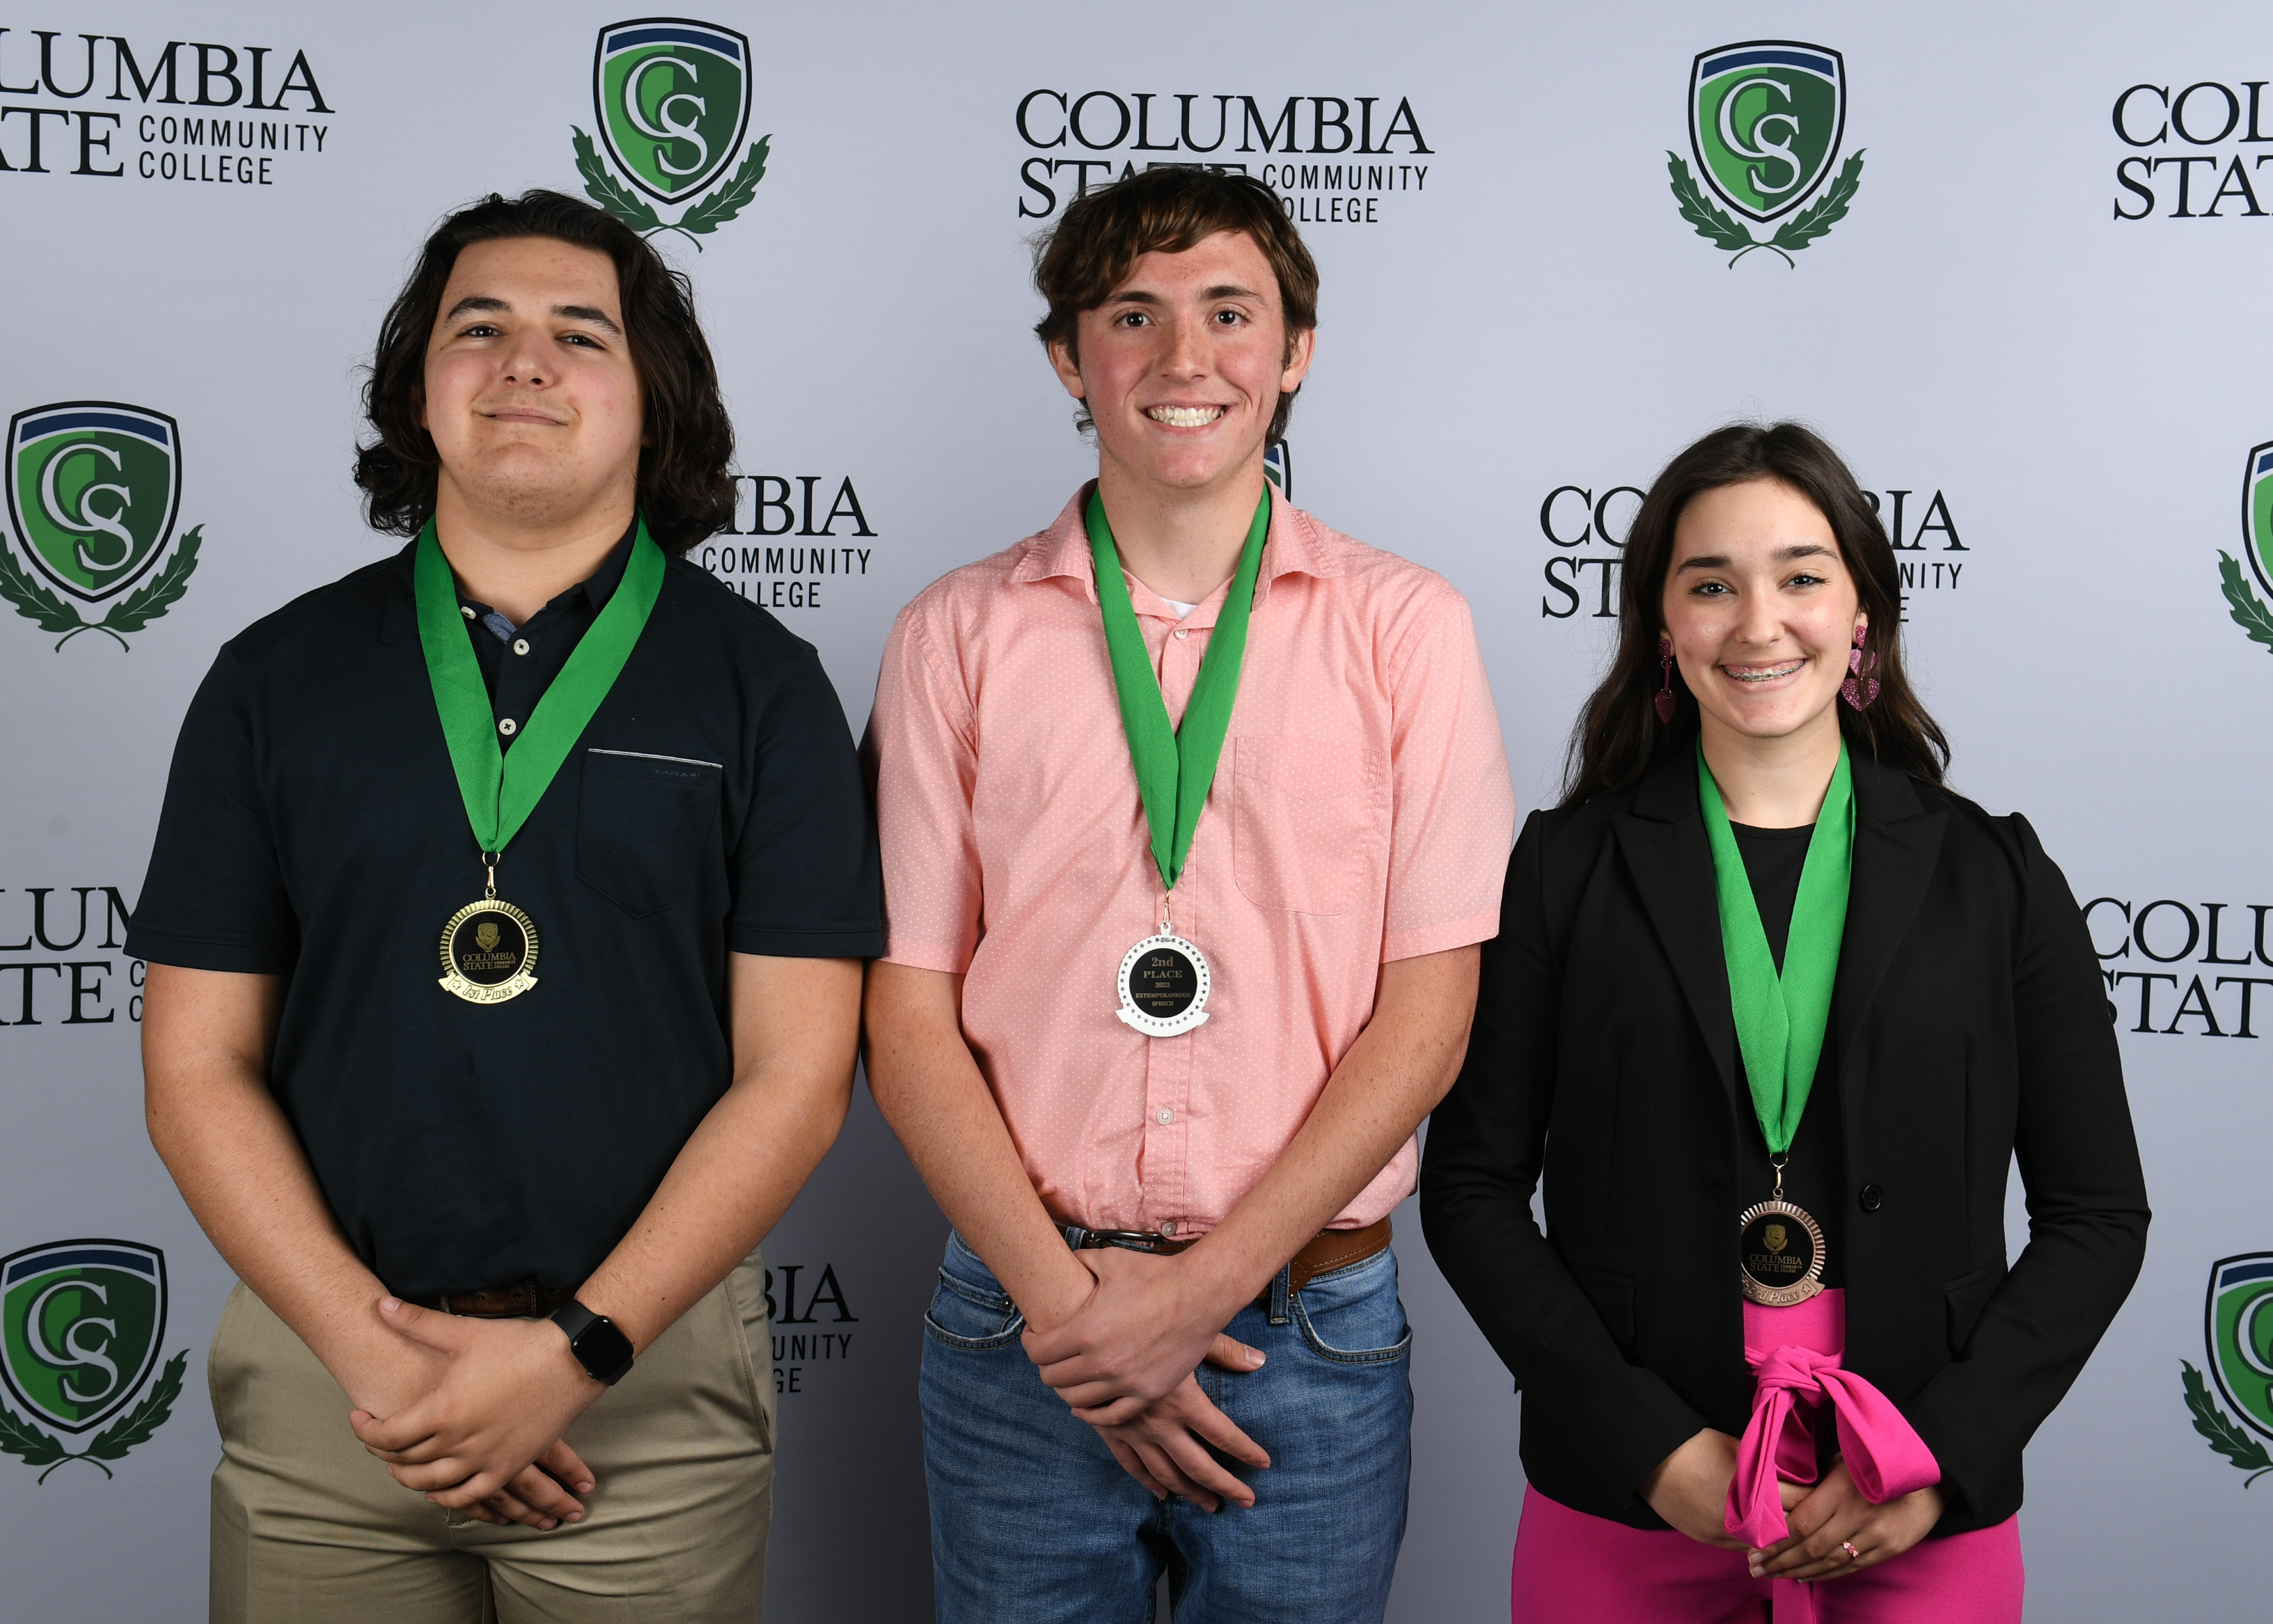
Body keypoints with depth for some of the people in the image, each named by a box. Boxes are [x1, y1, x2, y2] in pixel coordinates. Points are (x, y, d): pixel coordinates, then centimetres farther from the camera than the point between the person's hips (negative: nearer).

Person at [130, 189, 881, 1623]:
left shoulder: (760, 683, -1)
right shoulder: (278, 677, 4)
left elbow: (796, 1072, -5)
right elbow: (199, 1065, 2)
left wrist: (577, 1348, -13)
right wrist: (372, 1343, -9)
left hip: (652, 1381, -1)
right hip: (324, 1371, 2)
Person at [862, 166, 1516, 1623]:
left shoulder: (1405, 628, 1)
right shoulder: (957, 636, 3)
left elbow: (1427, 1017, -3)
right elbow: (909, 1017, 1)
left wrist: (1204, 1288, -10)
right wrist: (1061, 1296, -10)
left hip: (1312, 1334, 0)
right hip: (1020, 1326, 1)